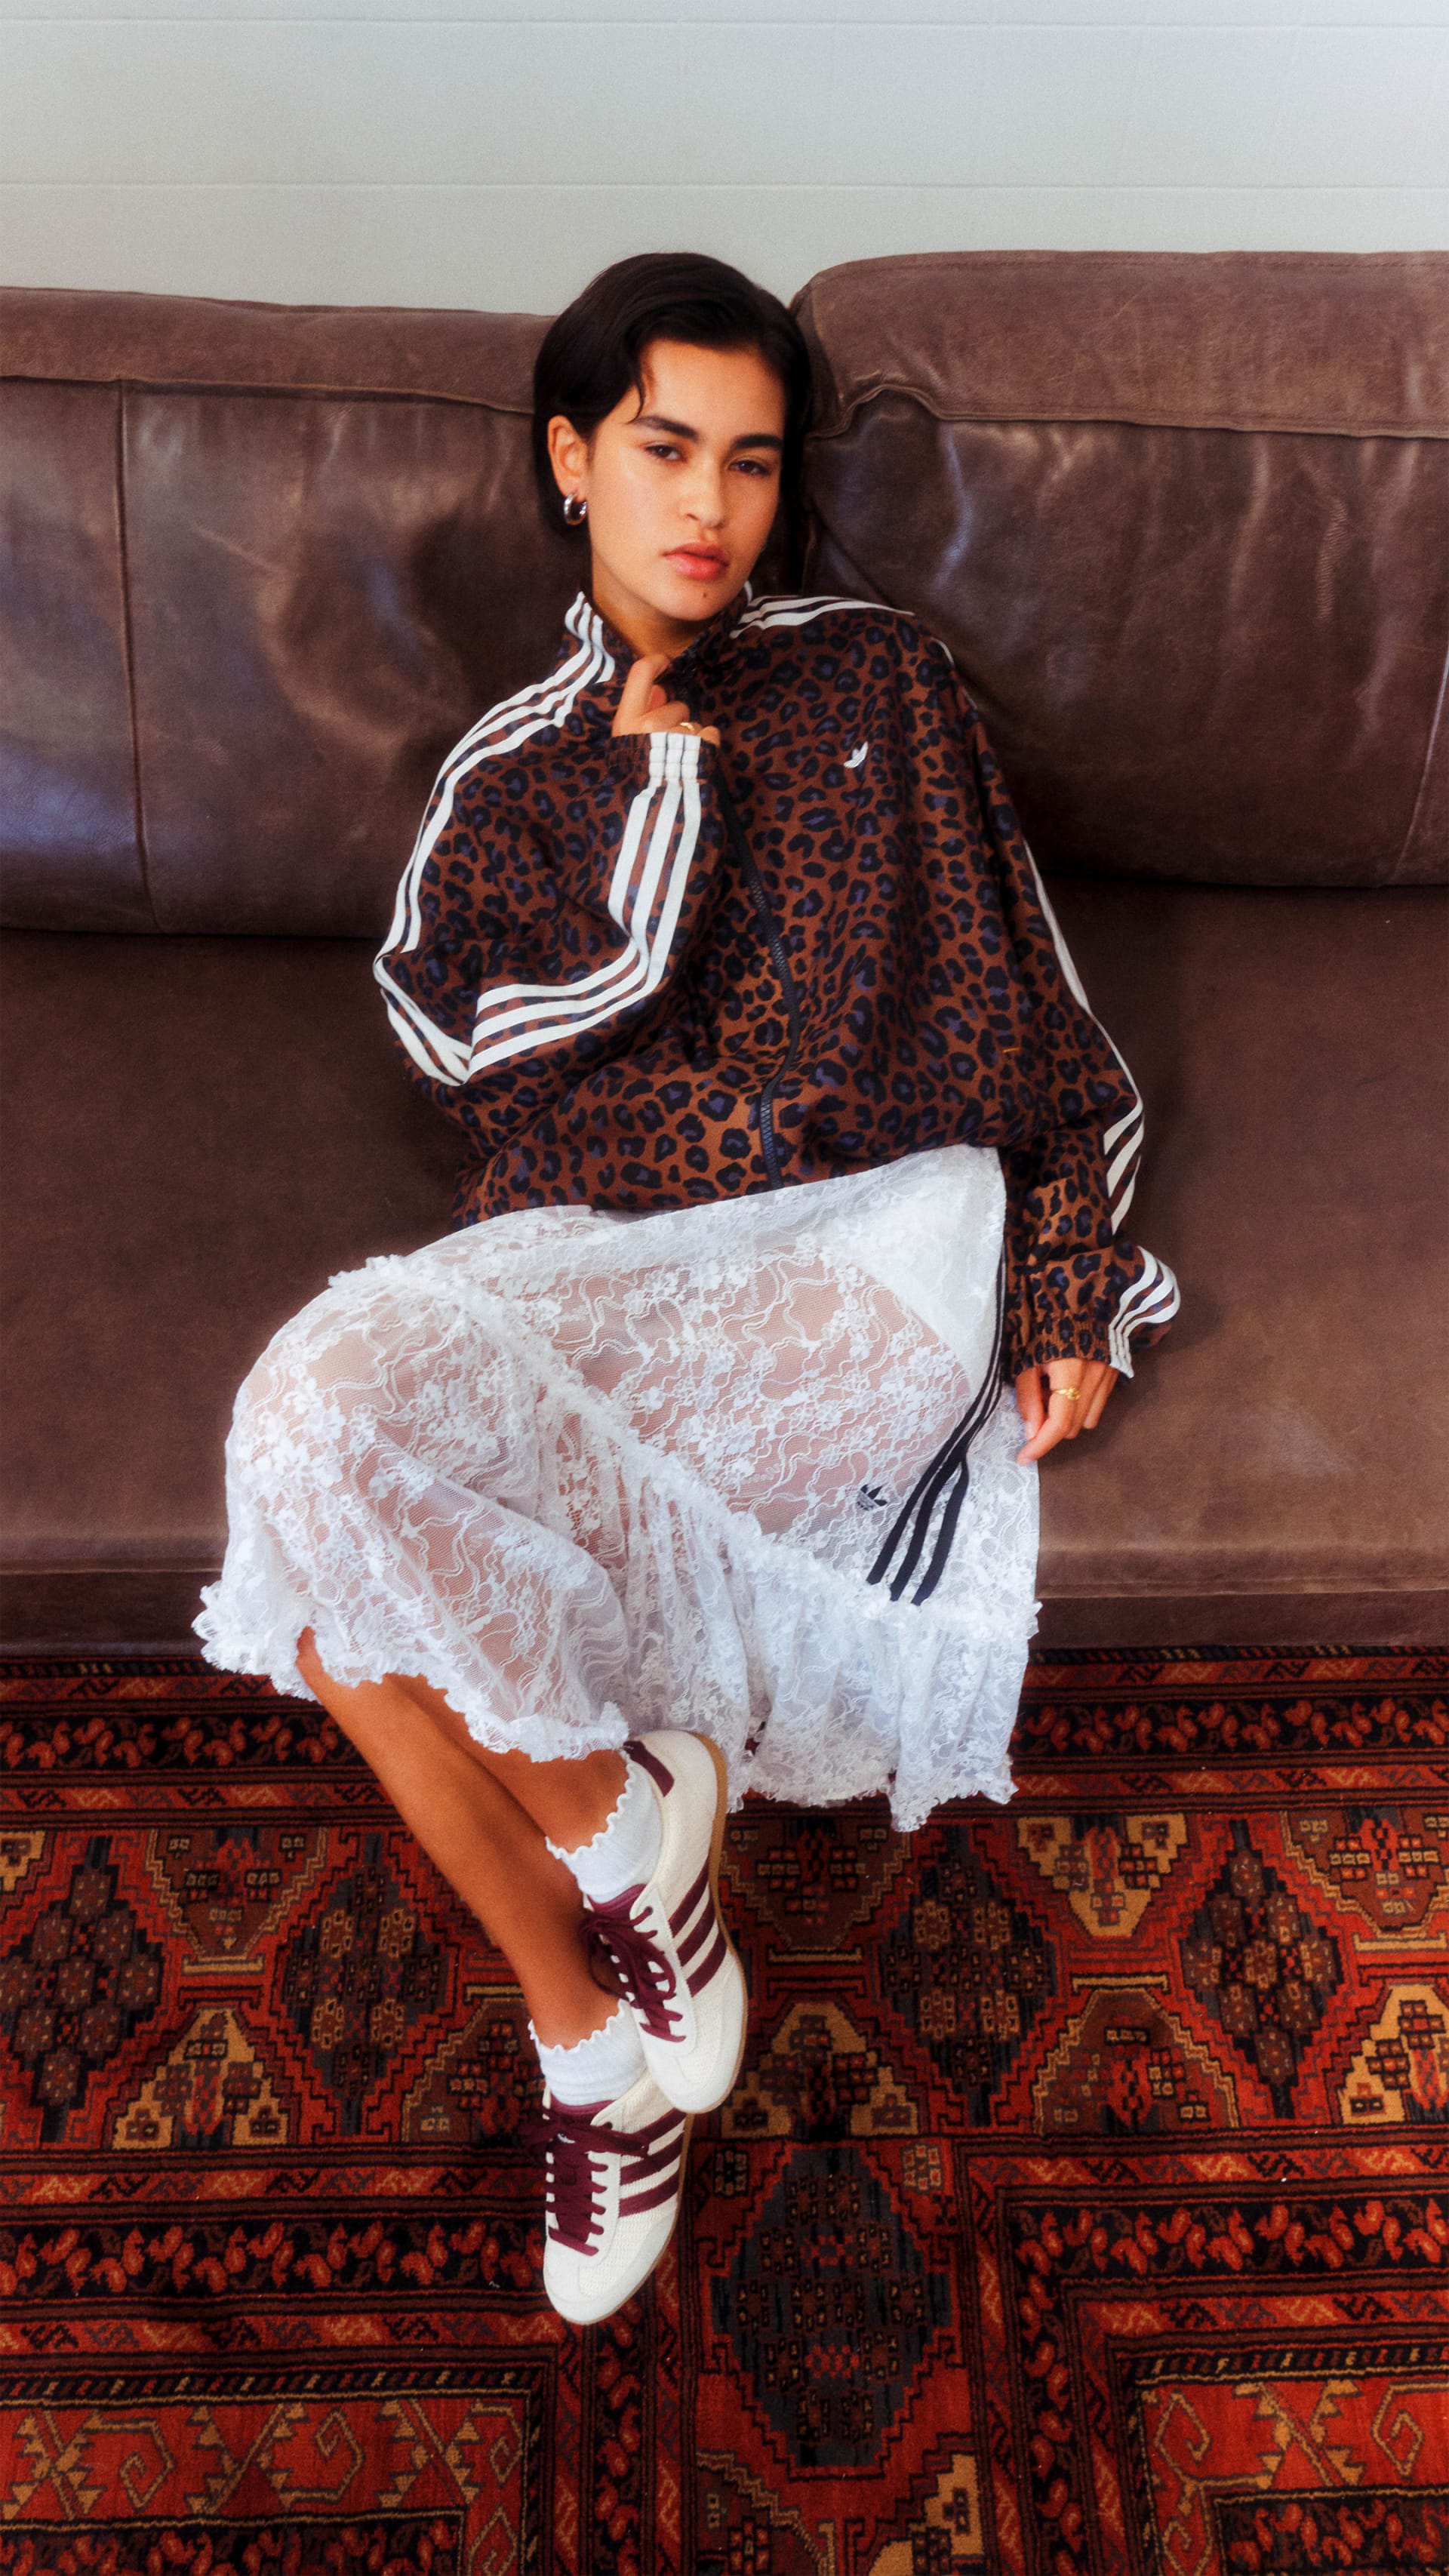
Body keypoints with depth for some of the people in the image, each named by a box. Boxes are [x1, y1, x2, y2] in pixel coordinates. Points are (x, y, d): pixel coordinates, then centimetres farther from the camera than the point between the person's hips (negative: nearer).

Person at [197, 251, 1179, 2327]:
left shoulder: (878, 680, 17)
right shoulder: (515, 770, 20)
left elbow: (1021, 1002, 12)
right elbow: (455, 1035, 1)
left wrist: (1070, 1286, 2)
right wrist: (668, 783, 1)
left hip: (872, 1247, -3)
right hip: (595, 1259, 4)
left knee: (343, 1456, -28)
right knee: (325, 1412, -29)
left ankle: (623, 1812, -1)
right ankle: (586, 2016, -9)